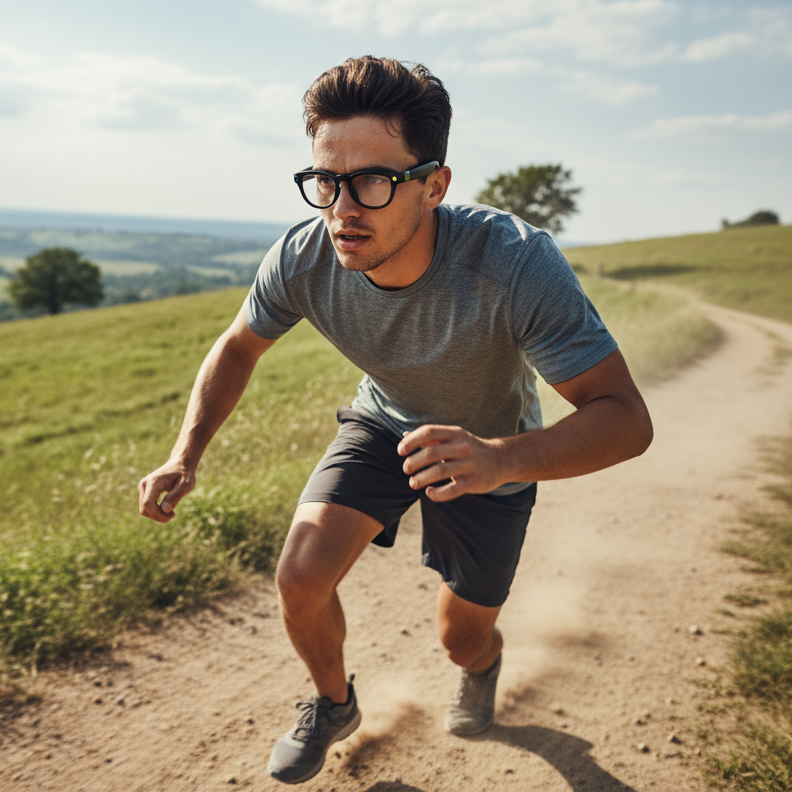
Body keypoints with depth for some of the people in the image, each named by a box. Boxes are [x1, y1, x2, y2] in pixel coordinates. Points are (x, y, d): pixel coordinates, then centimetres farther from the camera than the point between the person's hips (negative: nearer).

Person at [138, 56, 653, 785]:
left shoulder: (516, 263, -40)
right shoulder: (303, 260, -27)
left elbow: (626, 418, -37)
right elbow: (240, 345, -5)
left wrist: (501, 458, -56)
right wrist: (186, 455, -19)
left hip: (490, 451, -2)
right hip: (384, 425, 2)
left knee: (462, 639, 10)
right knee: (302, 581, -15)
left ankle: (483, 663, 53)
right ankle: (333, 705, 21)